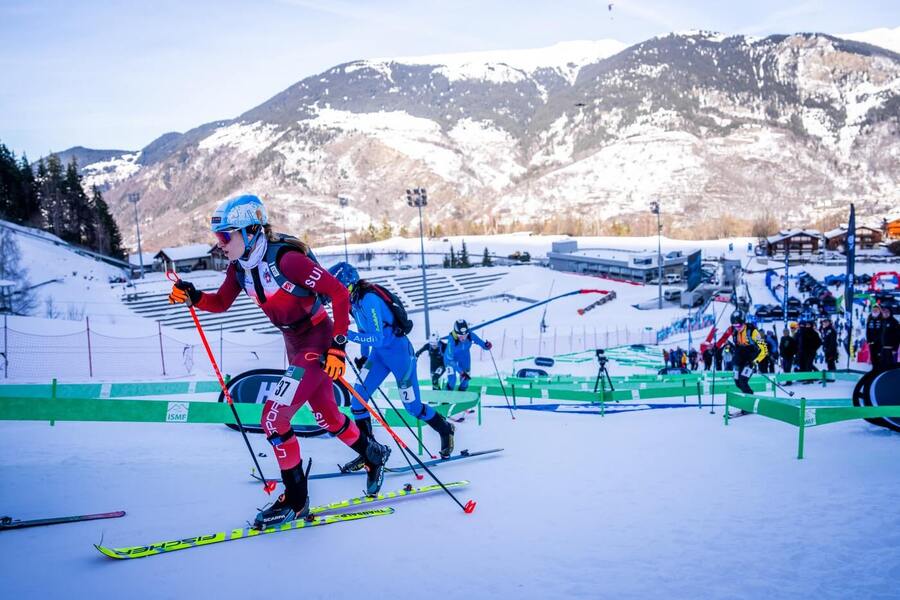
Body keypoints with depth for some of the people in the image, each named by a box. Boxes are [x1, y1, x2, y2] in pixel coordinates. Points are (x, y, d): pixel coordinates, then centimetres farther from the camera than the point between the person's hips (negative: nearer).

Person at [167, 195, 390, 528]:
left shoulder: (285, 258, -26)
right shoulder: (239, 267, -2)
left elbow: (339, 293, -24)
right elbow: (221, 303, 12)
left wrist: (338, 346, -25)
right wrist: (193, 297, -9)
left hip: (318, 343, -8)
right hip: (295, 345, 8)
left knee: (273, 418, -12)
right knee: (327, 418, 20)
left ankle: (295, 500, 4)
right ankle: (375, 454, 46)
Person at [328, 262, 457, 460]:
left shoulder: (369, 299, -27)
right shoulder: (354, 299, 0)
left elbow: (378, 338, -30)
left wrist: (348, 335, -34)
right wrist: (363, 356, 23)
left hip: (399, 352, -8)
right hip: (379, 353, 8)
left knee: (412, 406, 3)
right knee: (357, 397, -5)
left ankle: (445, 430, 30)